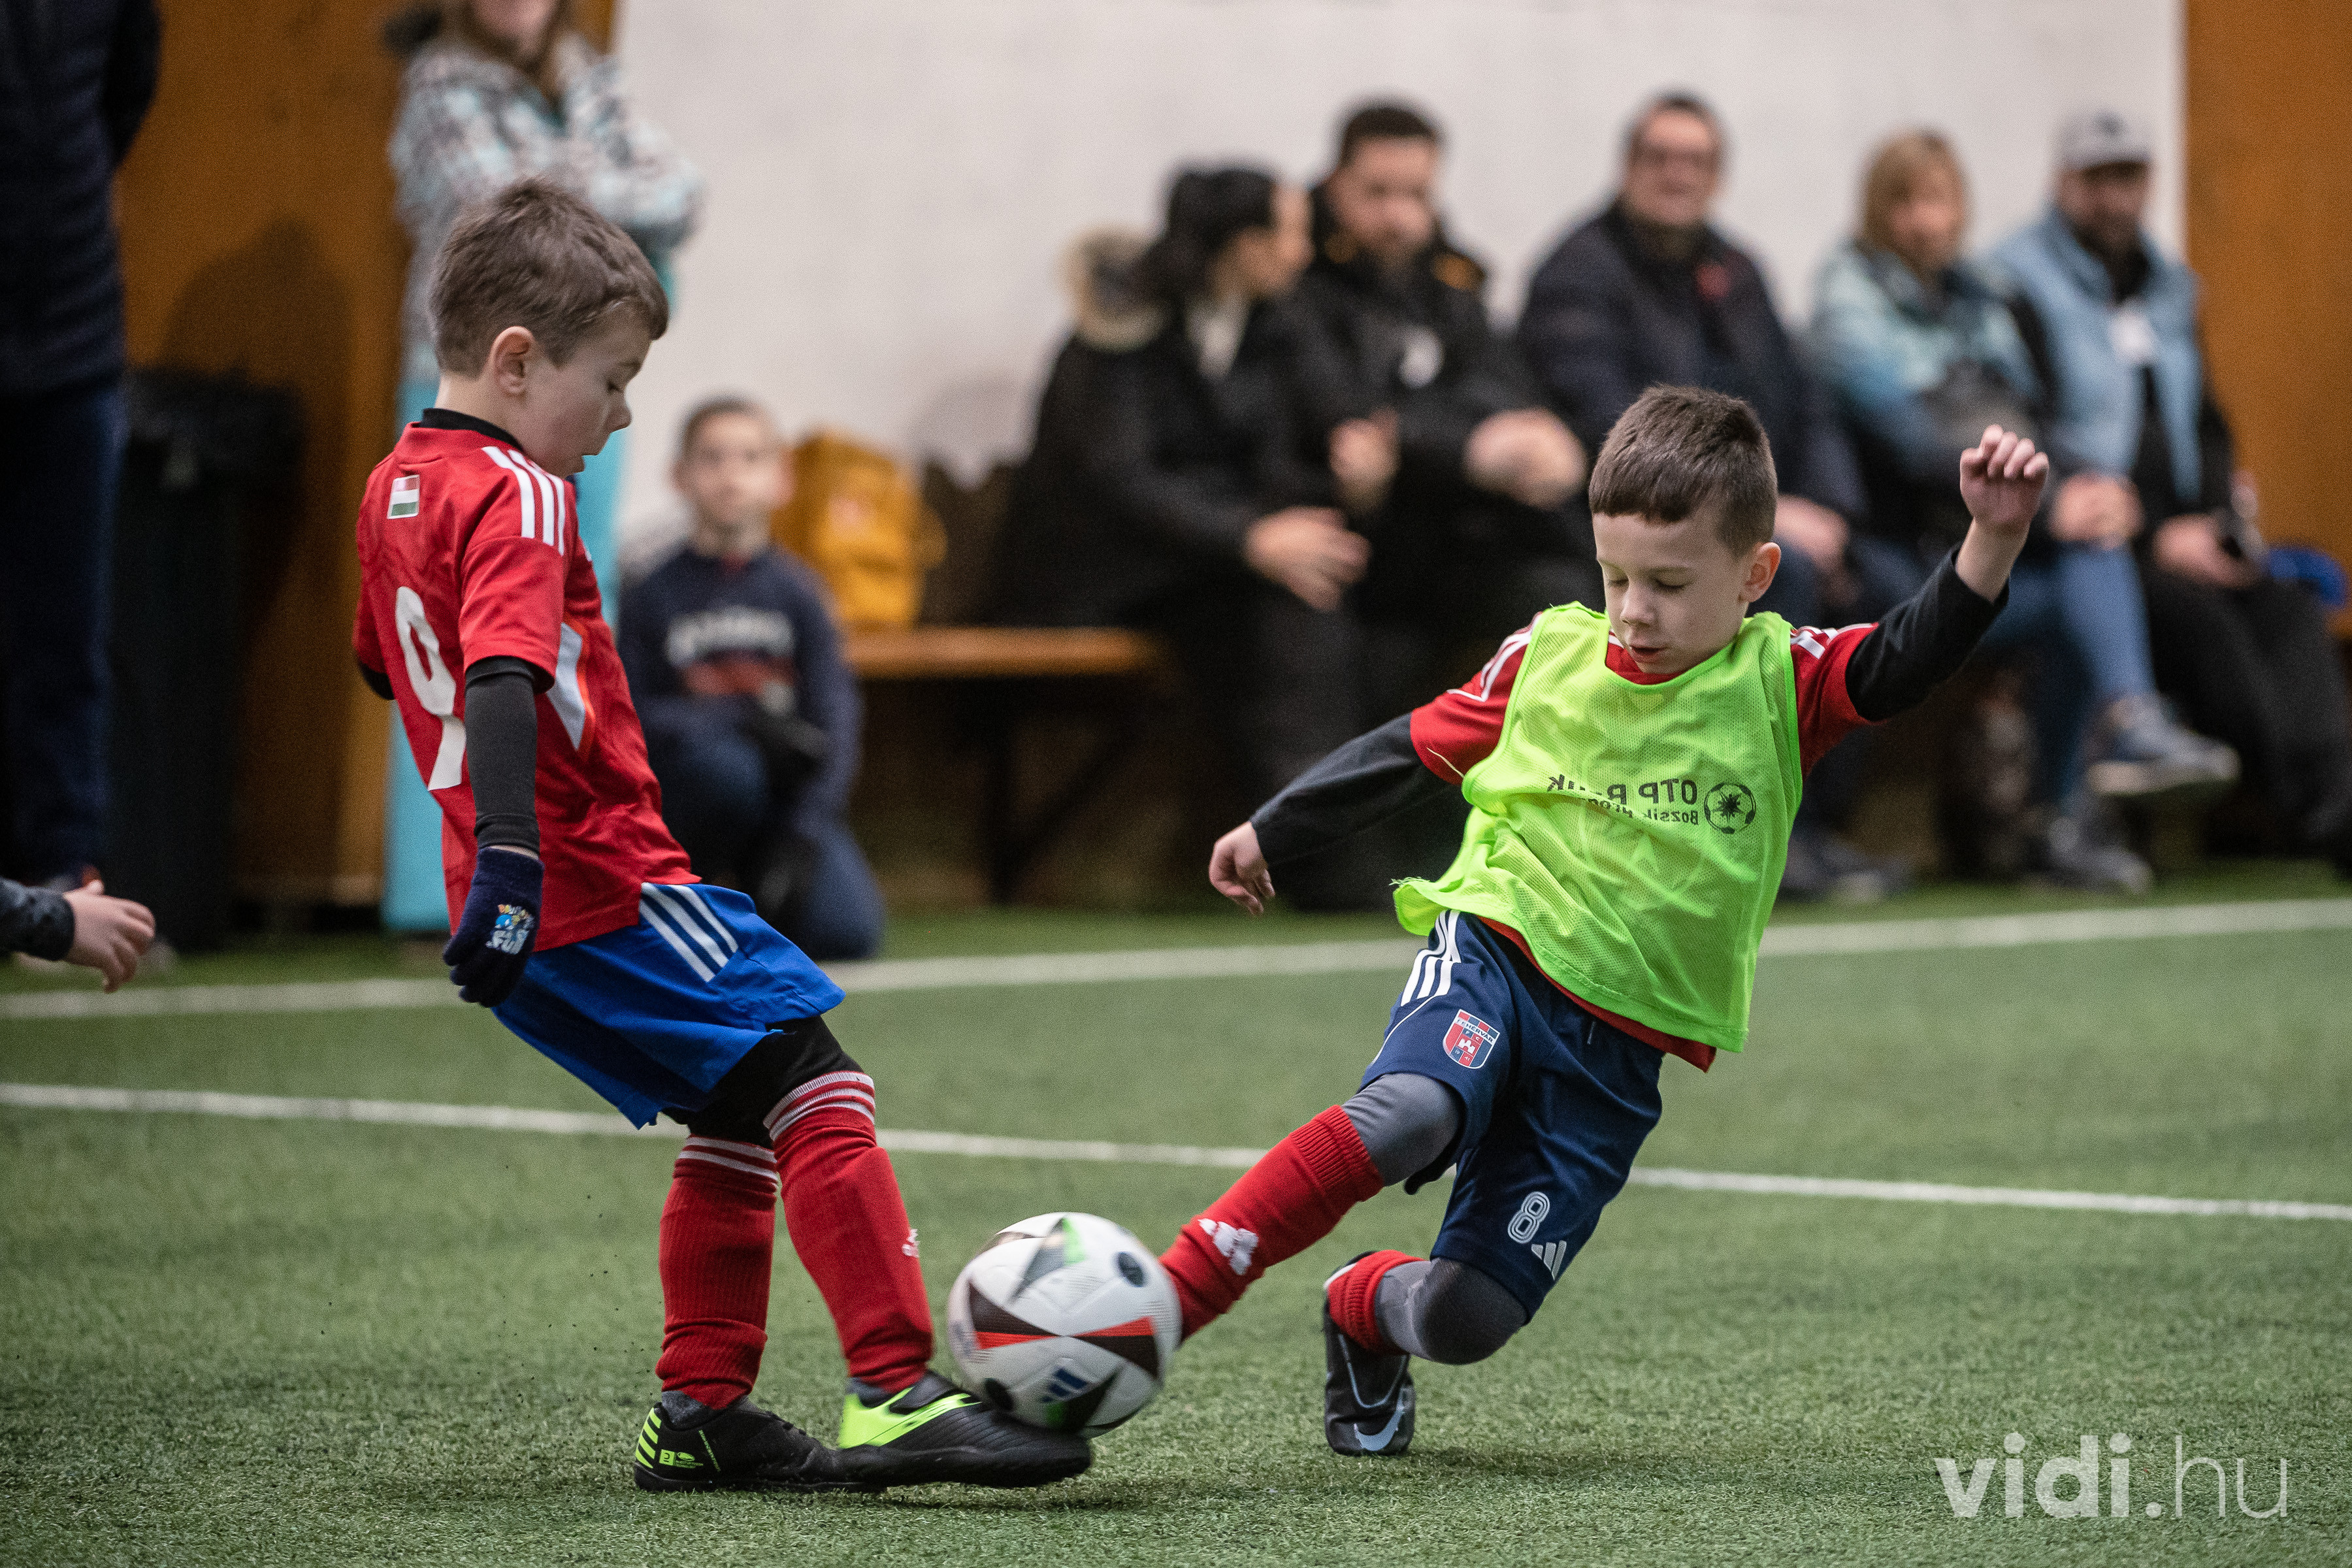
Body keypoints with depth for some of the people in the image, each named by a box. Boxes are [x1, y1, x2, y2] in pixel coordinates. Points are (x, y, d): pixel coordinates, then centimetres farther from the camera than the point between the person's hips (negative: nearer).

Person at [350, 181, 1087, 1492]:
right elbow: (502, 681, -28)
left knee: (740, 1119, 17)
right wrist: (508, 854, -37)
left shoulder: (396, 486, 16)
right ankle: (895, 1395, -18)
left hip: (543, 912, 10)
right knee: (819, 1090, -11)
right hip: (605, 887, -10)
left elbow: (392, 669, 30)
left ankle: (701, 1416, 17)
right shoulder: (517, 500, -14)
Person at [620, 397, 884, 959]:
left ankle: (760, 879, 12)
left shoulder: (797, 591, 2)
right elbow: (630, 715, -9)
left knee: (845, 932, -22)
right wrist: (740, 721, -23)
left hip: (790, 793, 2)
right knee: (719, 761, -38)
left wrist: (804, 833, -17)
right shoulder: (653, 596, -2)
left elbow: (832, 720, -4)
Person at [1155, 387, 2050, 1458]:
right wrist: (1272, 832, 24)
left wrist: (1993, 533, -33)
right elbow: (1414, 750, 18)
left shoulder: (1780, 686, 0)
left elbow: (1913, 657, -17)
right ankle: (1156, 1306, -33)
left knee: (1469, 1317, -6)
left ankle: (1363, 1310, 32)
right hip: (1494, 958, -1)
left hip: (1617, 1056, 1)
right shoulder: (1548, 658, 4)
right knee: (1407, 1112, -36)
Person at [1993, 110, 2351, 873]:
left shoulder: (2168, 289, 20)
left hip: (2178, 533, 6)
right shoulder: (2015, 285, -3)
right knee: (2192, 610, -32)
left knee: (2287, 603, -22)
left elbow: (2207, 430, 25)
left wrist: (2224, 519, 3)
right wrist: (2155, 538, -15)